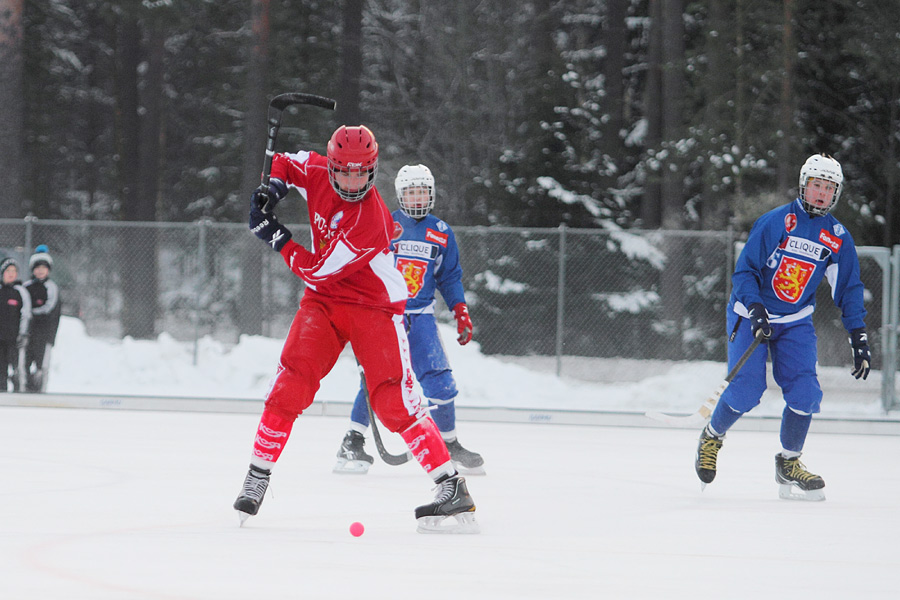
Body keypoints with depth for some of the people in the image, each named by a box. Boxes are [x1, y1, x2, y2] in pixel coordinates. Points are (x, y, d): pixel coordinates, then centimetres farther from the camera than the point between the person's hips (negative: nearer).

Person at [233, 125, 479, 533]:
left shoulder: (369, 221, -28)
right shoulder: (317, 173, -8)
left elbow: (318, 271, -24)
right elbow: (285, 163, 14)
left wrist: (277, 239, -13)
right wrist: (272, 190, -7)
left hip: (374, 305, -5)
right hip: (323, 301, 5)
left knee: (393, 400, -16)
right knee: (291, 382, -11)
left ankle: (453, 488, -15)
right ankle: (258, 476, 0)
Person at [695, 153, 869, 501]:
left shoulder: (838, 238, 0)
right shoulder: (776, 222, -15)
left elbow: (848, 290, 7)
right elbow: (744, 270, -15)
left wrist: (859, 339, 0)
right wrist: (756, 311, -28)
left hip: (796, 322, 4)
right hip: (750, 313, -4)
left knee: (804, 392, -12)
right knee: (745, 391, -15)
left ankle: (788, 464, 5)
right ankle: (711, 438, 14)